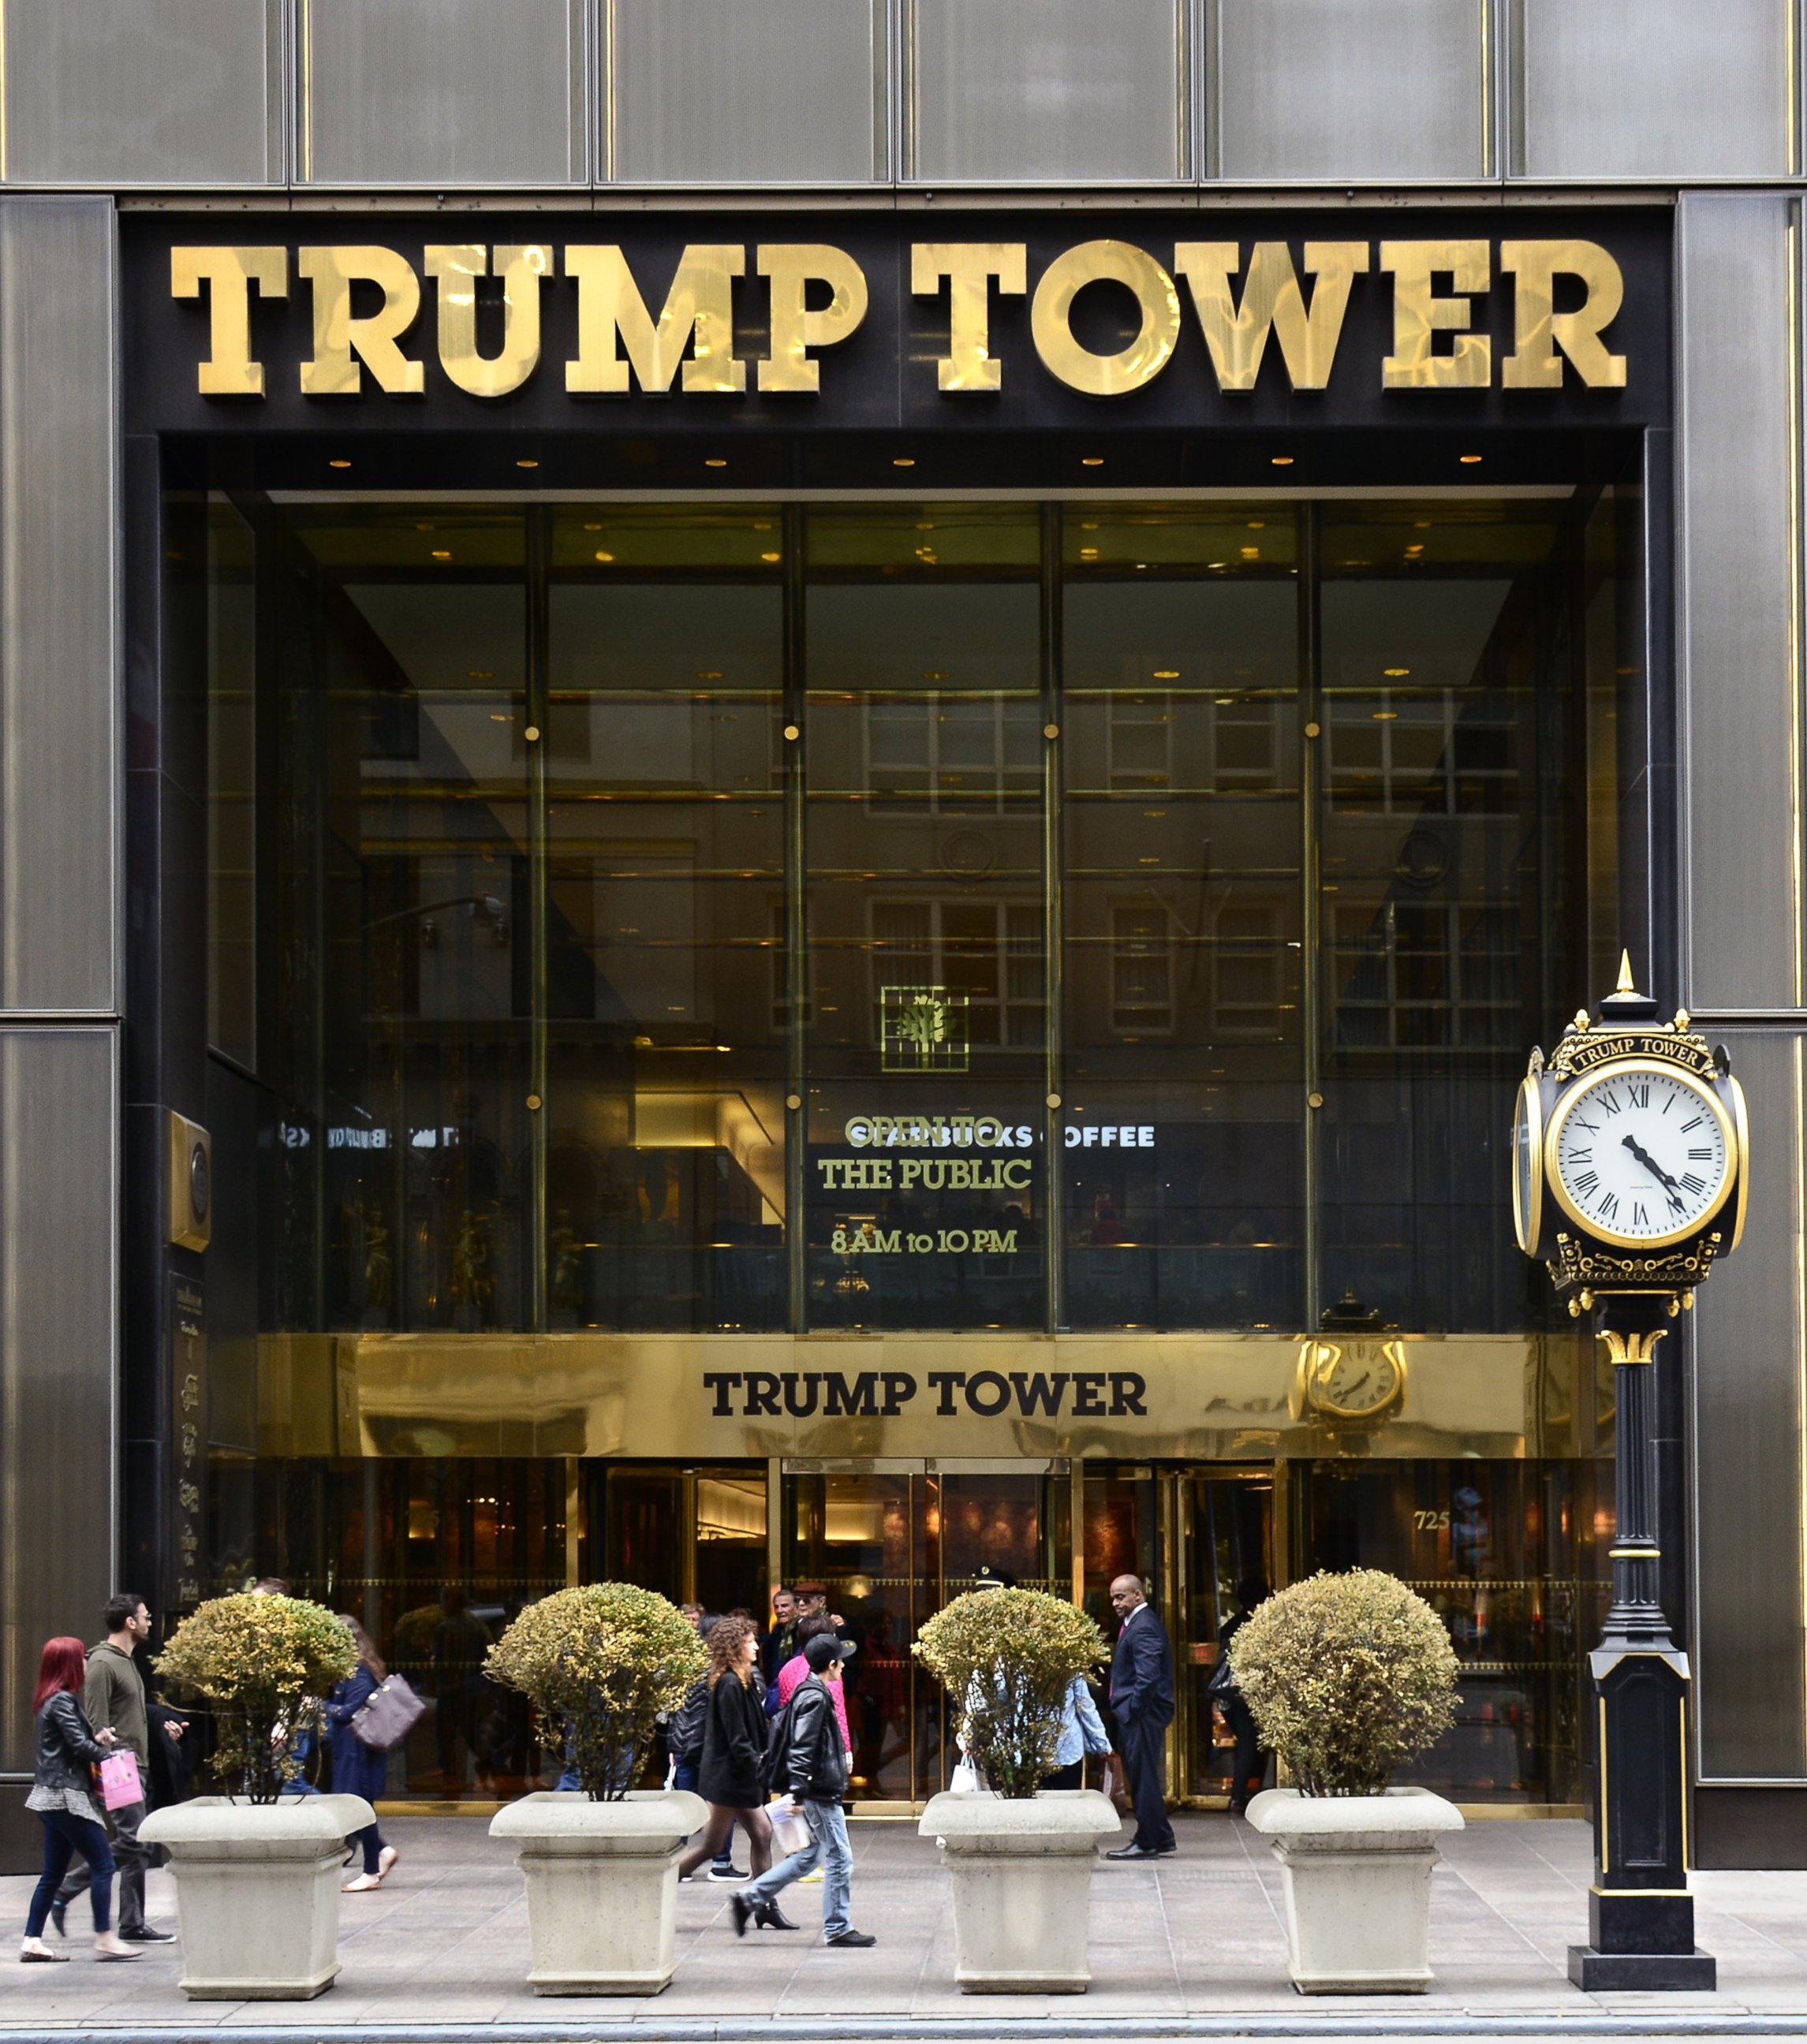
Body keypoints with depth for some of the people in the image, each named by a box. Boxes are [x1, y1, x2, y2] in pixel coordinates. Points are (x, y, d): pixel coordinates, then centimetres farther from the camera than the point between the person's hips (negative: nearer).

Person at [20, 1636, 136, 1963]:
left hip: (53, 1798, 10)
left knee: (53, 1872, 11)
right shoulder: (62, 1701, -13)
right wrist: (109, 1756, -3)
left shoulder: (50, 1700, 17)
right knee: (102, 1863, -7)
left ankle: (32, 1942, 10)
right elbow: (79, 1746, -17)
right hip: (66, 1797, -10)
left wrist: (97, 1740, 3)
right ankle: (104, 1939, -6)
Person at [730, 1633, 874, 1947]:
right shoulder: (815, 1699, -17)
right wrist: (797, 1793, -24)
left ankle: (750, 1898, 16)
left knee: (809, 1856, 16)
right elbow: (802, 1749, -21)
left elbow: (781, 1729, 22)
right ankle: (837, 1929, 3)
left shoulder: (808, 1692, 13)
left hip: (817, 1791, 10)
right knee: (839, 1858, -3)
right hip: (820, 1791, -10)